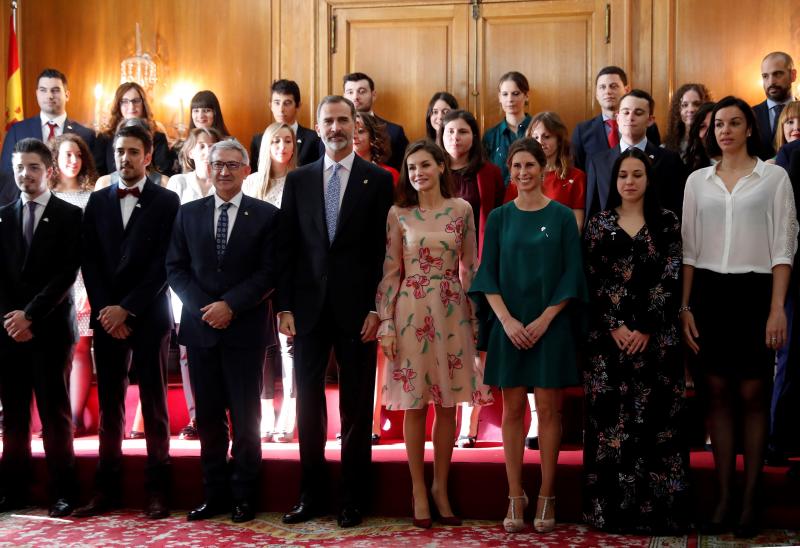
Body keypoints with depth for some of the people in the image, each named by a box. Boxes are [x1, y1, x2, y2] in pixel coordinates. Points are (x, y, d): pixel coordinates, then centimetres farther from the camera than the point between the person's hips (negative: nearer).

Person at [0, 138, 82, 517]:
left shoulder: (69, 216, 1)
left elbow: (67, 274, -7)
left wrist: (31, 314, -13)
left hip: (51, 327, -3)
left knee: (54, 412, -2)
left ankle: (63, 492, 4)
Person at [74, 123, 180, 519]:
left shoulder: (166, 201, 1)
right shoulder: (97, 201, 12)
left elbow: (164, 263, -6)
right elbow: (89, 261, 7)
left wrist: (127, 308, -12)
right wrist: (104, 310, -5)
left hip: (149, 316, -3)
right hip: (106, 317, 3)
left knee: (154, 404, 2)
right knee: (109, 405, 6)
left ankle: (157, 490, 6)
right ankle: (107, 489, 11)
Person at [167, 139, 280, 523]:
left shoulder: (266, 215, 1)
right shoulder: (188, 213, 10)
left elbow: (269, 272, -5)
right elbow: (175, 268, 6)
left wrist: (230, 305, -14)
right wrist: (204, 307, -7)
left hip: (245, 328, -3)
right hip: (200, 328, 3)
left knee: (245, 415, 3)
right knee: (208, 415, 8)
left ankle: (243, 495, 12)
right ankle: (214, 493, 16)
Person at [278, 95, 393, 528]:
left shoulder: (378, 180, 1)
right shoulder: (298, 180, 9)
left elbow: (383, 249, -2)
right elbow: (286, 248, 6)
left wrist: (376, 309, -9)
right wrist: (284, 306, -1)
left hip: (356, 309, -2)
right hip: (308, 308, 2)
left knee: (356, 408, 5)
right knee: (308, 404, 8)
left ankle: (353, 499, 15)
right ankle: (311, 494, 19)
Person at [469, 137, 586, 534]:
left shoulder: (562, 217, 2)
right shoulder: (499, 218, 6)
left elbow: (571, 274, -2)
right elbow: (488, 274, 2)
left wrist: (545, 319, -11)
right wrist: (507, 320, -11)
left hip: (551, 326, -1)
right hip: (509, 326, 1)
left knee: (549, 409, 1)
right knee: (513, 410, 3)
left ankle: (546, 497, 8)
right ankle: (515, 498, 9)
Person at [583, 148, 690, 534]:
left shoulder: (667, 222, 6)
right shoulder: (599, 224, 8)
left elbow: (669, 279, -2)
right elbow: (592, 281, 1)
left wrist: (645, 328, -10)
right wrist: (615, 327, -9)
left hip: (656, 336, 0)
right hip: (608, 335, 1)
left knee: (656, 419, -1)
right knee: (610, 419, 1)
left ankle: (658, 507, 6)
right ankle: (612, 506, 8)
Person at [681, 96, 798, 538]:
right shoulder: (698, 180, 11)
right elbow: (689, 249, 10)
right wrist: (684, 307, 3)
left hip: (753, 291, -2)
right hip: (708, 291, 3)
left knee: (752, 395, -1)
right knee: (717, 394, 4)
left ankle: (750, 500, 7)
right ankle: (723, 498, 10)